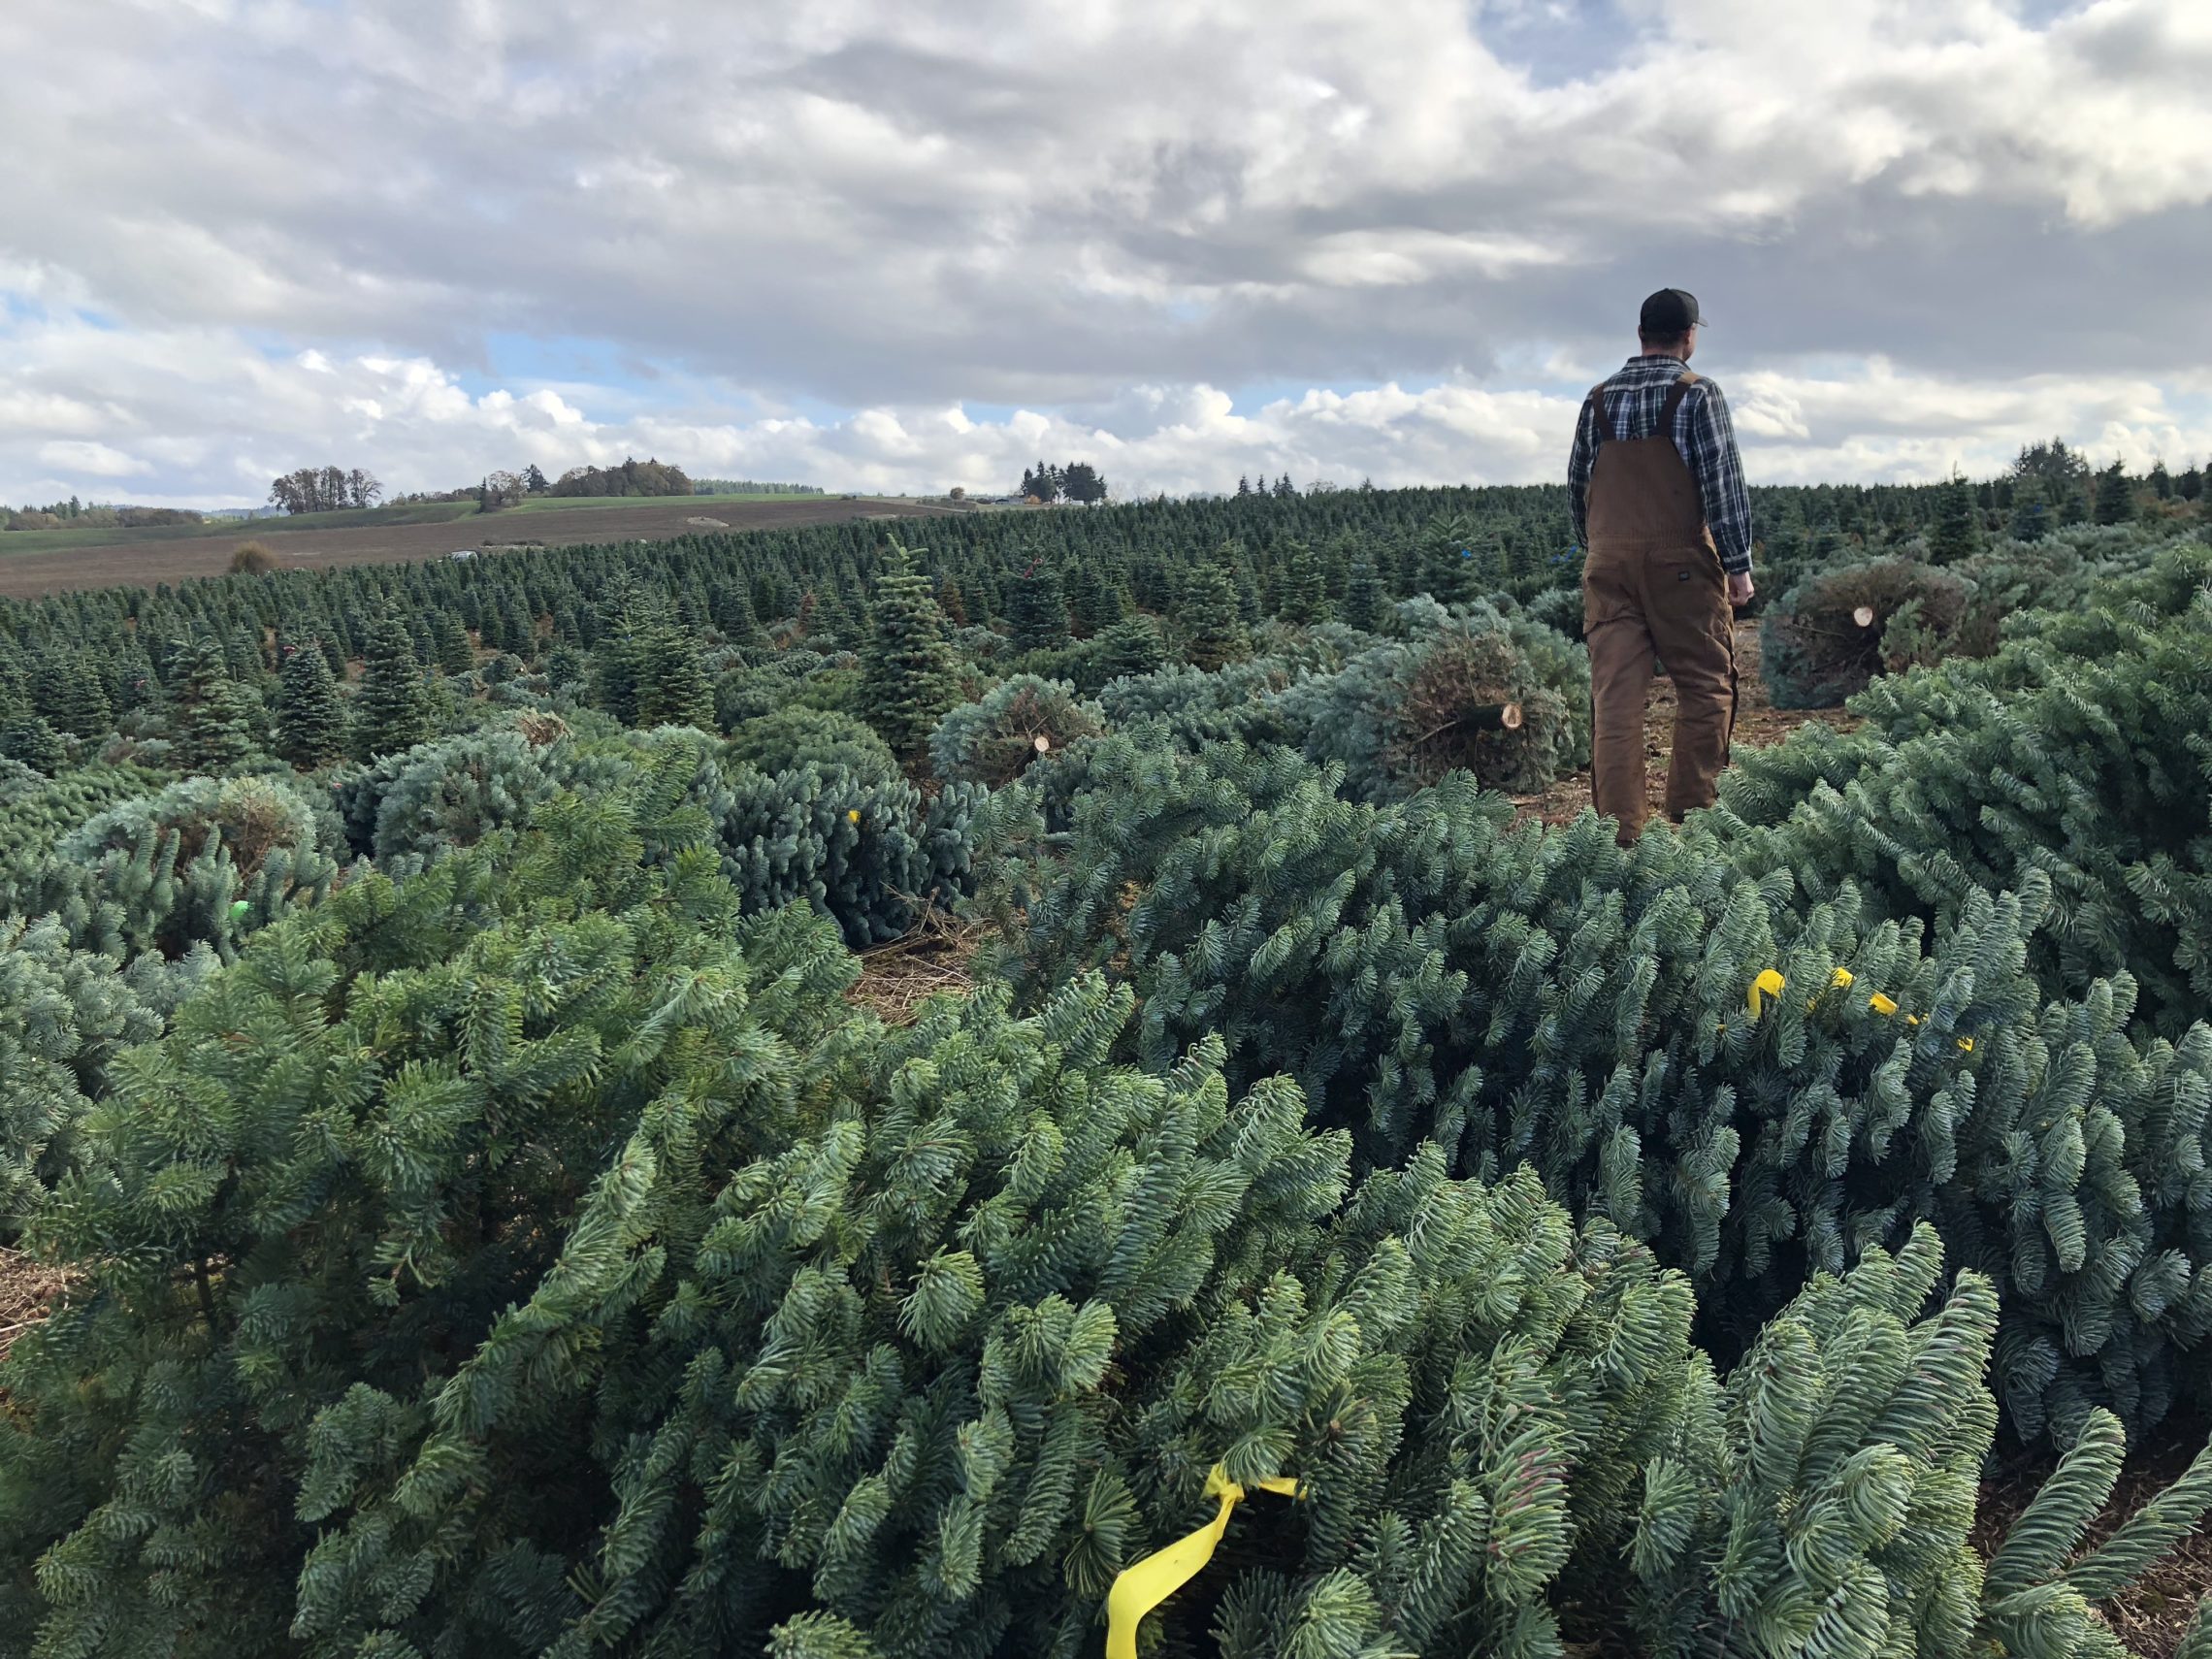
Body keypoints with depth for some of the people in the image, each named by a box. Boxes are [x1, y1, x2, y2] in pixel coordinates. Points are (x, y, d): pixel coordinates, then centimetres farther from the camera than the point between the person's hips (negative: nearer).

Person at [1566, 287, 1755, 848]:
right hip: (1680, 560, -4)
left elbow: (1577, 484, 18)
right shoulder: (1697, 394, -1)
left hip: (1608, 563, 4)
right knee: (1705, 687, 6)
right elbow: (1723, 484, -5)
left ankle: (1620, 826, -2)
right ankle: (1690, 812, 6)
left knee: (1615, 692, 0)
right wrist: (1738, 563, -2)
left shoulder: (1599, 398, 12)